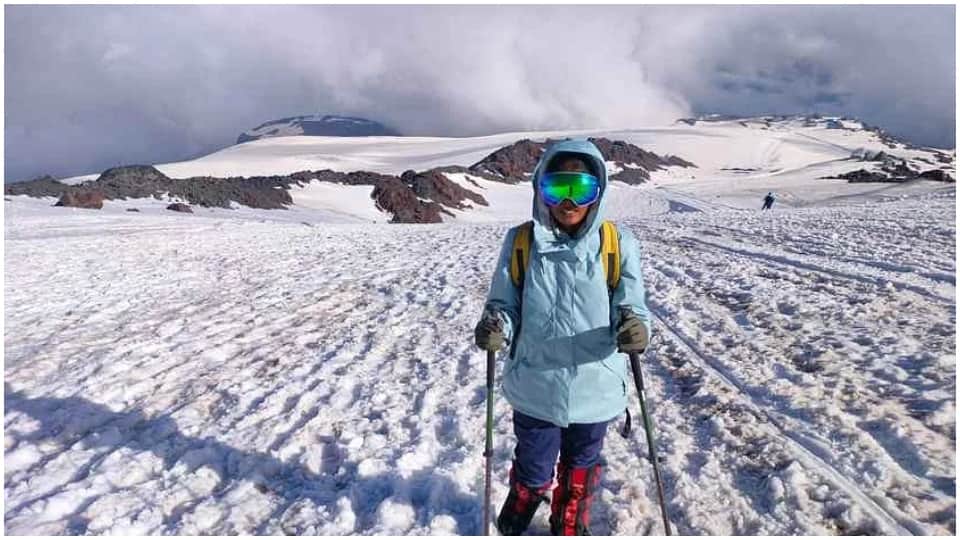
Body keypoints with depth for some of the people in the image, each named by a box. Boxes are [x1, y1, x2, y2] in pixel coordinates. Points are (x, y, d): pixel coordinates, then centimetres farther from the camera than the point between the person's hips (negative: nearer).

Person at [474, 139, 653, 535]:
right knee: (534, 473, 17)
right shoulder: (520, 242, -9)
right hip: (535, 388, 0)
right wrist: (495, 327, -24)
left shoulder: (619, 244, -10)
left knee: (580, 470, 24)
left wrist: (635, 329, -29)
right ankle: (515, 523, 52)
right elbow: (504, 304, -2)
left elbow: (631, 309, -7)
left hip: (595, 390, 1)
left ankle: (570, 528, 55)